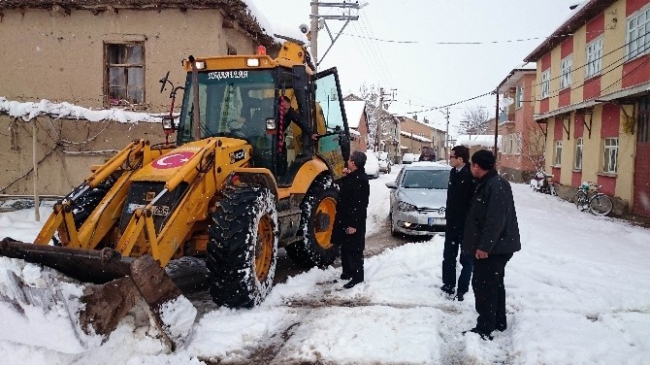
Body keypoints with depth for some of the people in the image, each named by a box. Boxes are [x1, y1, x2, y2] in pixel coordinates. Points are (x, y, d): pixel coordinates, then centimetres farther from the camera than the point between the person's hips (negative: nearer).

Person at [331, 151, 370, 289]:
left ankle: (357, 276, 4)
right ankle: (347, 272, 28)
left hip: (354, 221, -10)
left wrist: (353, 224, -26)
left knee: (354, 249, -4)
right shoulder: (353, 177, 12)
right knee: (345, 247, 17)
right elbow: (345, 192, 26)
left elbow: (359, 204, -25)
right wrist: (346, 176, 11)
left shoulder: (360, 179, -20)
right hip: (346, 218, 10)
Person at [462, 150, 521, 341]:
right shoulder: (487, 183, 11)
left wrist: (485, 245, -26)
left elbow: (496, 221, -27)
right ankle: (498, 322, 30)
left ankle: (485, 329, 2)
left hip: (494, 247, -10)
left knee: (483, 285, -5)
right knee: (494, 284, 18)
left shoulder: (497, 185, -21)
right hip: (495, 246, 10)